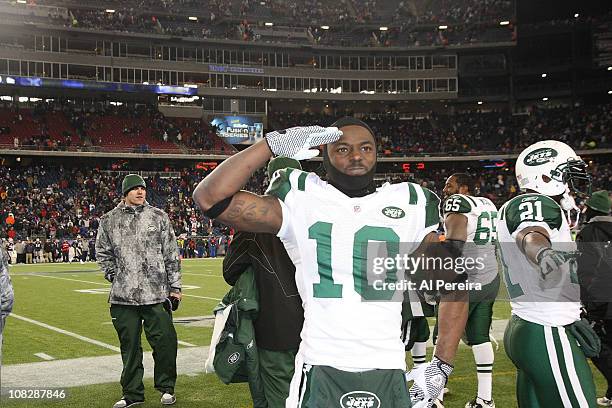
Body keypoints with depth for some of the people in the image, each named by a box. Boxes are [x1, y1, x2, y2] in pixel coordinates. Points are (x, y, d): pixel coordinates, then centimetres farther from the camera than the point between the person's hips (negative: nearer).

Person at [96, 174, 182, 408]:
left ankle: (166, 388, 18)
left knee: (164, 342, -2)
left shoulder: (158, 217, 6)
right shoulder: (109, 220, 8)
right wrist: (113, 276, 6)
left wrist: (174, 287, 3)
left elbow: (171, 254, 6)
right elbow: (102, 252, 19)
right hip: (123, 295, 1)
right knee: (129, 346, 7)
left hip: (157, 293, -1)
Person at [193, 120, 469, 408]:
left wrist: (442, 365, 2)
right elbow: (210, 199, -7)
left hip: (389, 373, 2)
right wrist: (272, 143, -10)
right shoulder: (302, 201, 1)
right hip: (320, 371, -1)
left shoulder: (411, 205, 7)